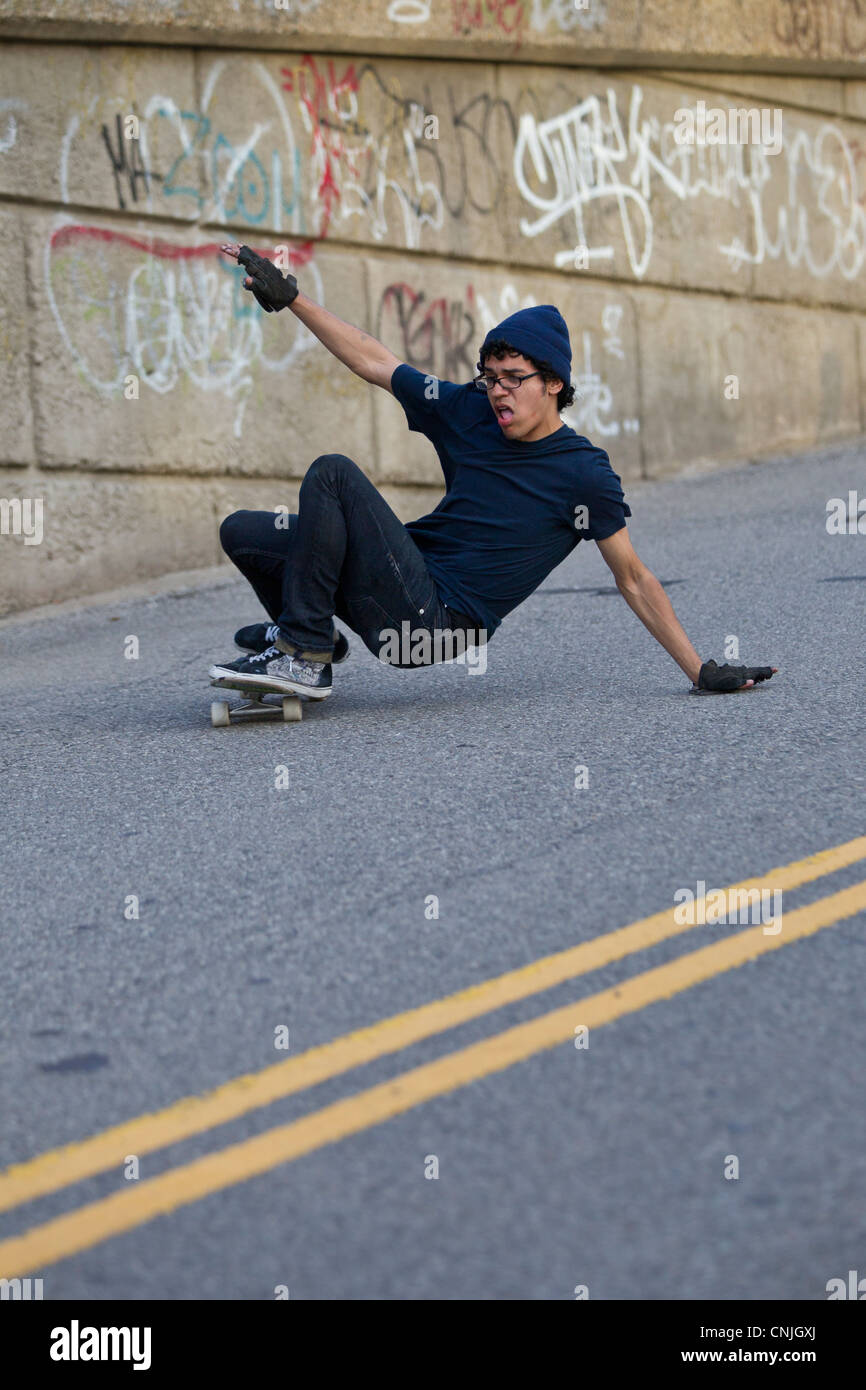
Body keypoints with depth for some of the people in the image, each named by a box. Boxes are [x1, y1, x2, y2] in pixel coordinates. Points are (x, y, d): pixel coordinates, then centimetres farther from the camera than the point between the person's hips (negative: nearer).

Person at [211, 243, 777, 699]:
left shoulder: (584, 474, -9)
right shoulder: (469, 411, 6)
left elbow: (635, 580, -5)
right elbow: (374, 362, 14)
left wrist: (703, 671, -7)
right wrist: (289, 295, 11)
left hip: (439, 618, -7)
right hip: (410, 585, 7)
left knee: (334, 473, -22)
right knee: (243, 533, 4)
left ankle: (302, 658, -15)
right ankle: (315, 636, 28)